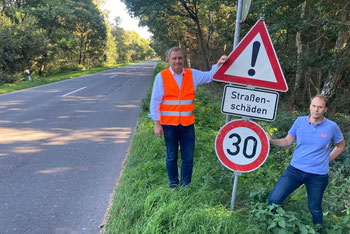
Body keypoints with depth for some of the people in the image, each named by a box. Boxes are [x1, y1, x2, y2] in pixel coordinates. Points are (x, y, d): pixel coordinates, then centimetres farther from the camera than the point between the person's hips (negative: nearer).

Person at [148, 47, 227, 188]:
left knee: (188, 158, 6)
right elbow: (155, 101, -4)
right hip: (169, 124, -2)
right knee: (171, 157, 11)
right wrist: (157, 124, -7)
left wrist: (218, 64, -11)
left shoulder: (192, 74, 5)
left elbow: (210, 76, 10)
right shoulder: (161, 76, -4)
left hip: (187, 124, 2)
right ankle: (173, 186, 27)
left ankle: (185, 186, 22)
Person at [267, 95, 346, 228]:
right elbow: (287, 141, 3)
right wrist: (271, 140, -14)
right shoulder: (300, 121, -2)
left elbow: (340, 146, 12)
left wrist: (327, 161, 6)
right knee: (273, 200, -5)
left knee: (315, 209, 15)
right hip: (295, 169, 1)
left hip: (318, 175, -1)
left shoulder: (331, 127, -5)